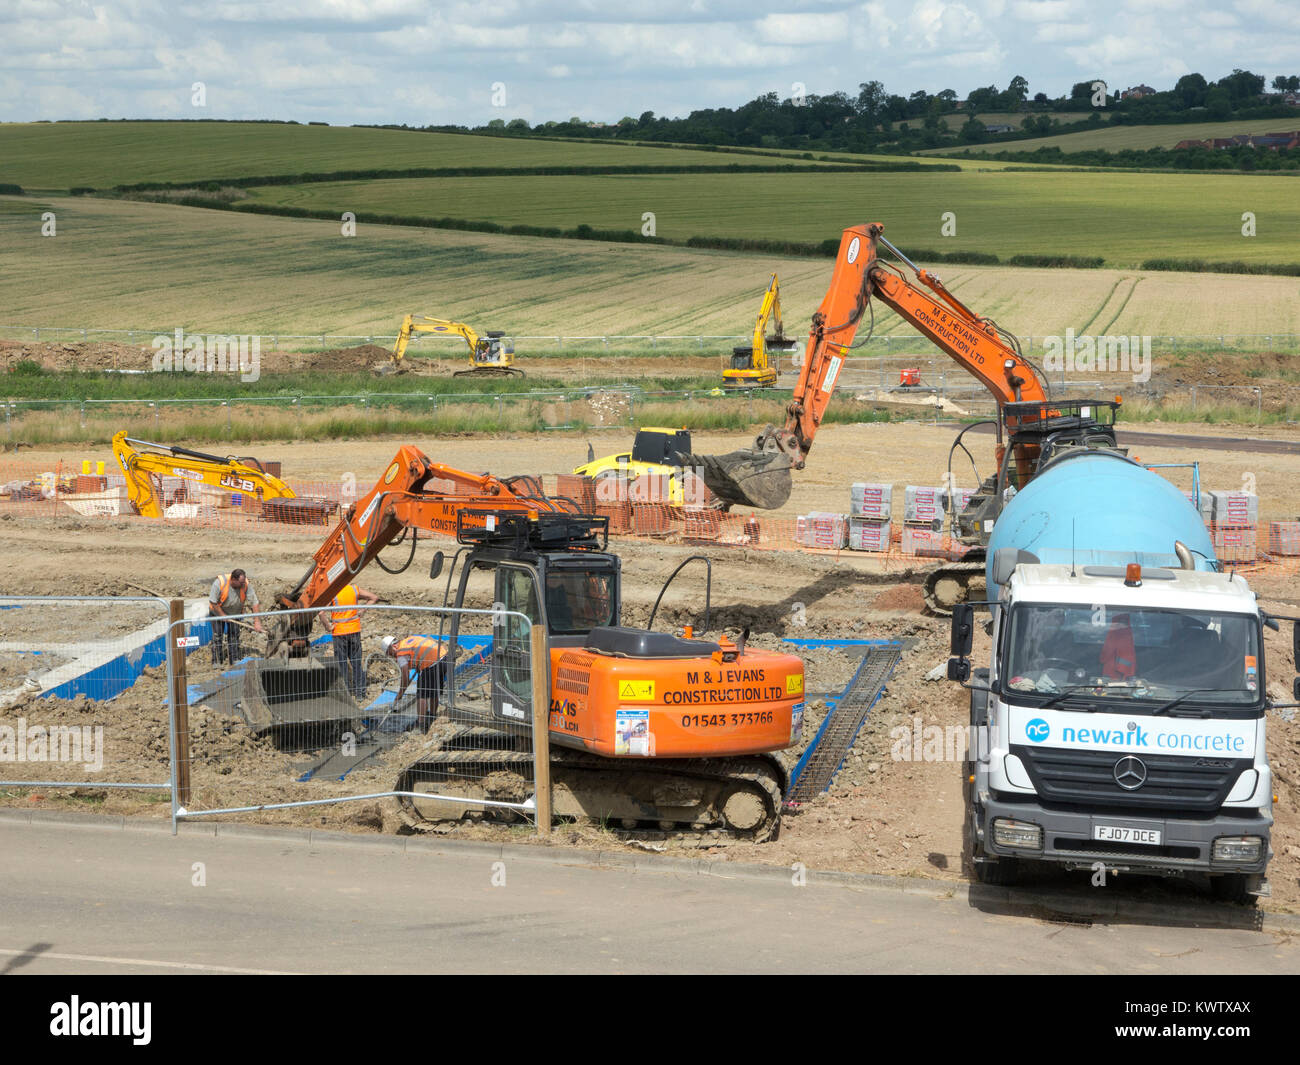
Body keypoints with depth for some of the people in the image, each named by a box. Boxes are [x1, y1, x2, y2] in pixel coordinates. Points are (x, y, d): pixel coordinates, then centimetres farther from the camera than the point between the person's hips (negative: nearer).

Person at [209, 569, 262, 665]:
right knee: (217, 636, -6)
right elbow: (213, 602, -25)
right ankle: (217, 662, -1)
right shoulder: (220, 583, -33)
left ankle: (235, 660, 6)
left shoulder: (245, 584, -26)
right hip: (218, 612, -2)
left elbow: (254, 602, -23)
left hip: (234, 613, 3)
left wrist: (256, 622, -27)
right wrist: (222, 615, -23)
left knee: (234, 635, -1)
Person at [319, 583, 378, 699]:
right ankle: (360, 692, 17)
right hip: (355, 630, 3)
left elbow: (321, 613, -23)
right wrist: (362, 610, 4)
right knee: (356, 662, 14)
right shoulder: (355, 589, 0)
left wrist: (328, 627, -10)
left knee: (341, 663, 7)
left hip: (339, 632, -3)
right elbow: (374, 598, 2)